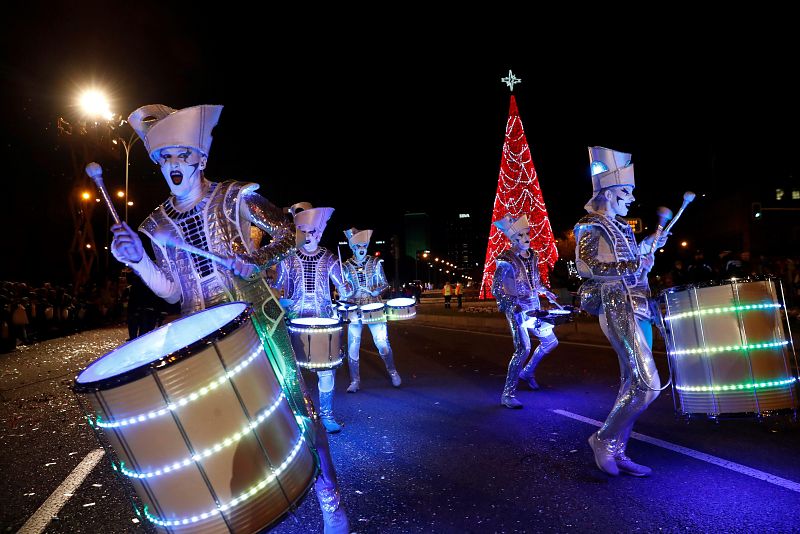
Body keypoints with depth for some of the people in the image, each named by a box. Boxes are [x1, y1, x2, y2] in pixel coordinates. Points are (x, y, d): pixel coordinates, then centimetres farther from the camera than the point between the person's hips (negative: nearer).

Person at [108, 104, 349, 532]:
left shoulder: (235, 198, -4)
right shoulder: (157, 225, 6)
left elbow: (287, 230, 0)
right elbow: (171, 292, 6)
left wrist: (261, 258, -19)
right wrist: (138, 261, -10)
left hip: (256, 320, -3)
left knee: (293, 401, -2)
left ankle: (328, 497, 12)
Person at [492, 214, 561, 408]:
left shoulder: (533, 257, 6)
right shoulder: (506, 260, -16)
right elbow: (495, 289, -18)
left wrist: (547, 293, 18)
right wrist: (511, 304, -29)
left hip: (534, 307, 8)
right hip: (516, 309, -8)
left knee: (551, 341, 17)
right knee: (523, 348, -21)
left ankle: (527, 372, 38)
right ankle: (508, 394, -14)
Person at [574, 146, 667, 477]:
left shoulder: (621, 226, 20)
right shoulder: (591, 226, -6)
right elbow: (585, 266, -17)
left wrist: (650, 246, 15)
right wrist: (632, 266, -18)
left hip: (637, 308, 9)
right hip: (618, 309, -9)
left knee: (633, 384, 9)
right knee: (647, 384, -16)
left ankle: (616, 453, 16)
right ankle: (604, 440, -1)